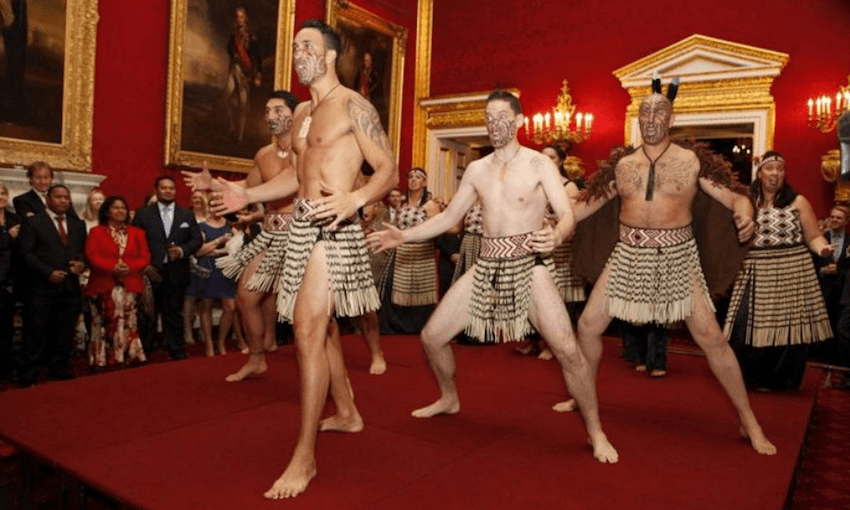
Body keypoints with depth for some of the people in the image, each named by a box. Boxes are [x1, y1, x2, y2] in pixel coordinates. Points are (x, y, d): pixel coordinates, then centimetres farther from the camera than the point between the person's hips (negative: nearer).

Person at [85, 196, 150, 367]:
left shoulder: (137, 233, 15)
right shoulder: (96, 232, 9)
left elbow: (145, 257, 5)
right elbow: (92, 256, -4)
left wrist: (129, 267, -14)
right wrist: (113, 268, -18)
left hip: (130, 288, 2)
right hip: (104, 287, -2)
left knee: (128, 326, 2)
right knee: (105, 327, -3)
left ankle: (129, 359, 5)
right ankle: (102, 361, 1)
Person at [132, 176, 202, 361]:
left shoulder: (187, 215, 12)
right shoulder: (143, 214, 5)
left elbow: (197, 239, 7)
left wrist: (182, 250, -12)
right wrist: (144, 266, -10)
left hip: (176, 274, 1)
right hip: (150, 272, -1)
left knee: (174, 315, 8)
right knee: (147, 315, 5)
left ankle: (177, 352, 15)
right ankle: (143, 352, 15)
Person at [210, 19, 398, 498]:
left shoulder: (353, 106, -7)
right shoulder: (302, 112, 18)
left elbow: (389, 170, -13)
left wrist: (354, 198, -31)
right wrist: (249, 195, 17)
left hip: (334, 227, -9)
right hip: (303, 224, 9)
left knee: (308, 331, -14)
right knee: (320, 325, 16)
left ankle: (305, 456, -5)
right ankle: (347, 412, 34)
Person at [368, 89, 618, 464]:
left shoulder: (538, 164, -4)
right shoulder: (476, 170, 10)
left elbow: (567, 215, -11)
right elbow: (450, 216, 15)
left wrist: (556, 236, -35)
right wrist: (405, 235, 5)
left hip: (529, 266, -5)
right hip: (486, 268, 5)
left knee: (567, 349, -19)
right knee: (431, 336, 5)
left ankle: (595, 432, 3)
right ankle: (449, 399, 33)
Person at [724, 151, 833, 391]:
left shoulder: (798, 201, 1)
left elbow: (813, 237, 0)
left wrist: (822, 248, -20)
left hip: (791, 273, -2)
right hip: (757, 275, 2)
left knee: (787, 328, 2)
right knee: (749, 328, 0)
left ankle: (780, 381, 17)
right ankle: (752, 378, 18)